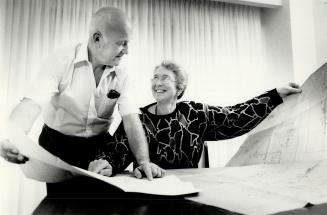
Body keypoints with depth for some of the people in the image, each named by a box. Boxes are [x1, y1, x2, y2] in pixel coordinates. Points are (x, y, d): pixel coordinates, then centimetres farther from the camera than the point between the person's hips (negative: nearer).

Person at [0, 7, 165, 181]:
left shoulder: (120, 78, -5)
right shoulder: (61, 62, -15)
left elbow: (131, 120, -13)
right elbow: (31, 105, -26)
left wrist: (144, 162, -28)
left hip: (99, 146, 3)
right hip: (58, 146, -2)